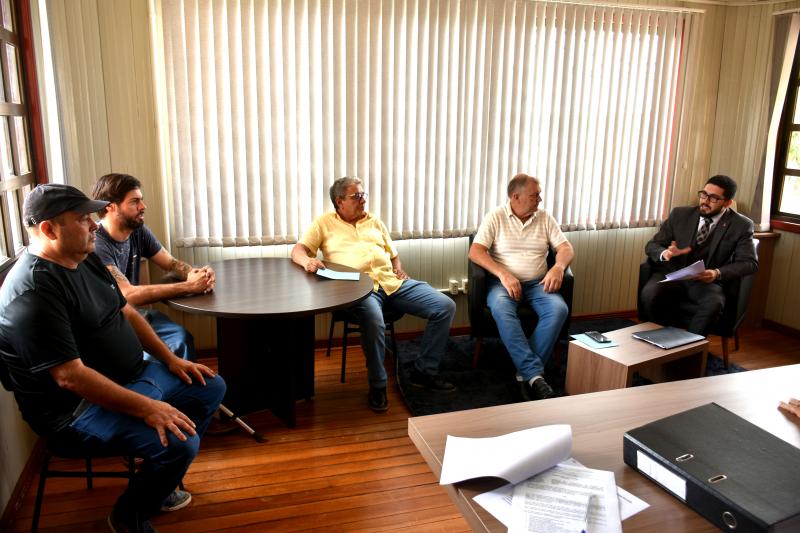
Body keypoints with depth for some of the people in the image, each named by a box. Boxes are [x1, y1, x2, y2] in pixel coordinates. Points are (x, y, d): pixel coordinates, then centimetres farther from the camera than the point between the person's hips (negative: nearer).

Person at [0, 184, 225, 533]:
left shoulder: (86, 259, 5)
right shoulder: (33, 291, -26)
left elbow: (126, 312, 14)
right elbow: (71, 375, -30)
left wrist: (170, 359, 6)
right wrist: (146, 408, -30)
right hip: (77, 408, -10)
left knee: (211, 387, 12)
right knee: (179, 442, -27)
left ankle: (158, 480, 24)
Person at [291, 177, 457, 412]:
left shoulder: (374, 221, 26)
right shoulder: (324, 223, 13)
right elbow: (298, 250, 5)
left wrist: (398, 270, 7)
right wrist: (307, 260, -19)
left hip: (392, 282, 5)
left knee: (446, 307, -10)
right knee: (373, 320, -40)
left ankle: (424, 371, 3)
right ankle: (377, 386, -16)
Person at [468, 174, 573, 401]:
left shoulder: (545, 218, 11)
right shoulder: (496, 217, 0)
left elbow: (566, 248, 7)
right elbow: (475, 252, -10)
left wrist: (558, 267, -17)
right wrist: (503, 274, -24)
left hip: (537, 283, 3)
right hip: (503, 281, -3)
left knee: (559, 309, -28)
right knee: (501, 309, -37)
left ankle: (525, 372, -25)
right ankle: (535, 374, -37)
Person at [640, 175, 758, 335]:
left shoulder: (741, 225, 4)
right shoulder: (680, 214, 9)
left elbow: (750, 262, -2)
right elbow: (651, 245, 9)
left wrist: (718, 273, -22)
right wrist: (664, 253, -18)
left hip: (707, 281, -1)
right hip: (672, 275, 1)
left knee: (713, 303, -36)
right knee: (649, 294, -31)